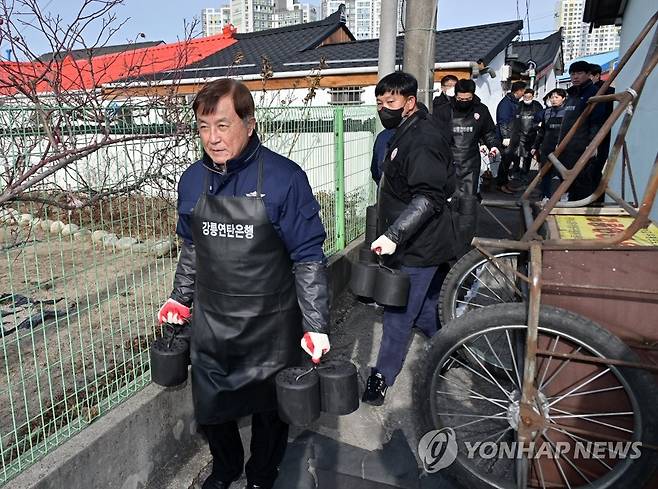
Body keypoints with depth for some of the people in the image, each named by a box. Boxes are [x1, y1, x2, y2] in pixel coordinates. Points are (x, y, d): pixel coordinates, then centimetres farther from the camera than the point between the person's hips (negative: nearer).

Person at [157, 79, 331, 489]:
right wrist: (181, 298, 15)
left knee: (269, 409, 16)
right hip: (211, 323, 4)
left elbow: (308, 258, -14)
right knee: (210, 407, 20)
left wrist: (316, 325, -14)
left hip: (270, 326, -4)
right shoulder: (192, 180, -2)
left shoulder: (284, 179, -18)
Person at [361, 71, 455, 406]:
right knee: (426, 309, 21)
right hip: (419, 244, 10)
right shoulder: (406, 134, 14)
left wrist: (393, 234, -33)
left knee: (398, 314, 0)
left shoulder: (421, 140, -18)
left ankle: (382, 376, 13)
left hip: (418, 250, -10)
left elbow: (429, 197, -28)